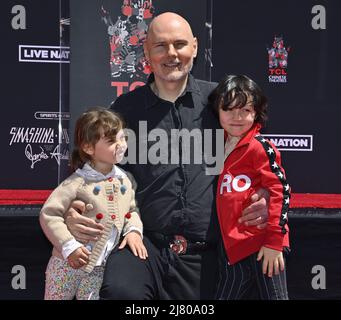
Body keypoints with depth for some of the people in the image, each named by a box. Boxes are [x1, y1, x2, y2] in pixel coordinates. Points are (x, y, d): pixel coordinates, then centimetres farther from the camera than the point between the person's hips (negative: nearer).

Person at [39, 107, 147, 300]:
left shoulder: (125, 180, 1)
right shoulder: (78, 183, -17)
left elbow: (132, 210, 15)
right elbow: (49, 214, -17)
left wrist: (134, 231, -5)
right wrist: (69, 246, -19)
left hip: (98, 269, 4)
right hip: (68, 263, -4)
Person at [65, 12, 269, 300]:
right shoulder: (126, 108, 9)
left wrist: (266, 199, -6)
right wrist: (72, 213, -5)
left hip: (201, 254, 1)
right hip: (143, 242, -1)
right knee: (120, 291, -30)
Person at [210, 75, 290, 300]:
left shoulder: (260, 147, -9)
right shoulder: (220, 148, 13)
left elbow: (281, 191, -13)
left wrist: (274, 241, -16)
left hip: (262, 245, -7)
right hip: (232, 247, 7)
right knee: (227, 296, 14)